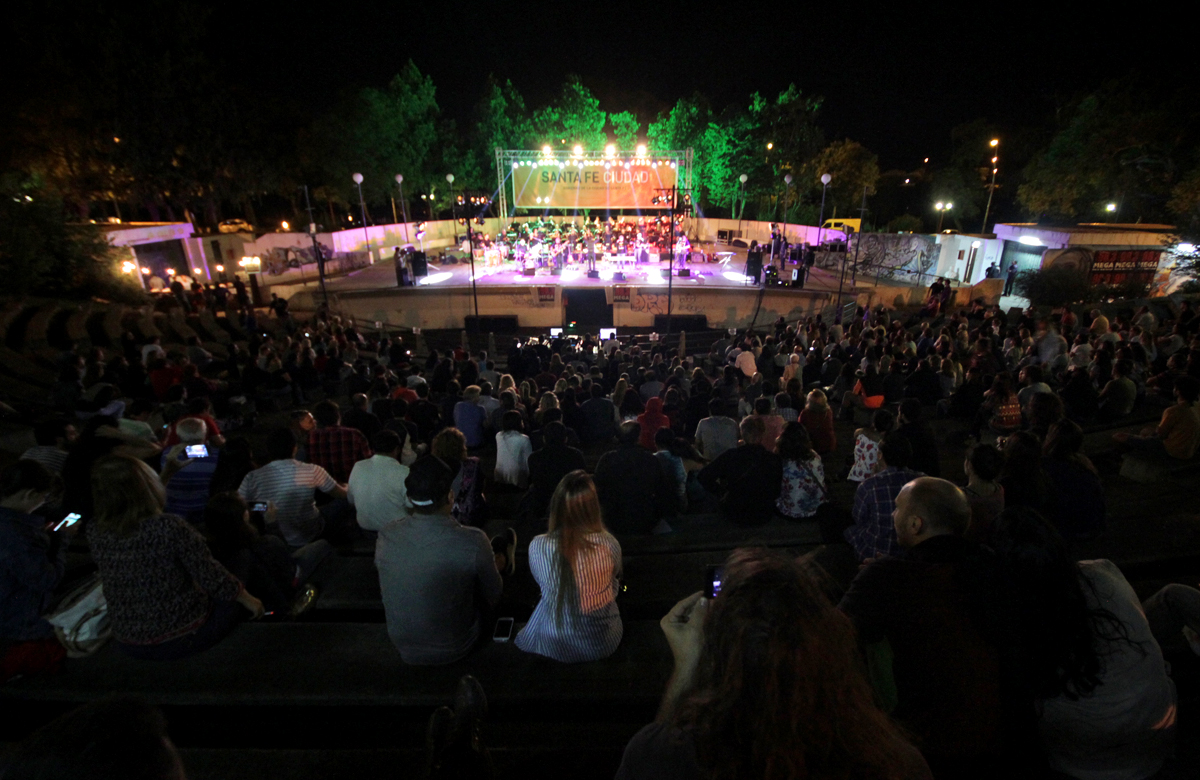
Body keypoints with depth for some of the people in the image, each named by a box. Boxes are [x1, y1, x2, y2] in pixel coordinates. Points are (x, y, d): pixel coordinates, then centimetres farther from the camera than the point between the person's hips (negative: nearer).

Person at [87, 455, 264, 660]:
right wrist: (249, 601, -3)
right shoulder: (171, 528, -29)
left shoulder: (94, 532, -12)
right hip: (184, 637, -5)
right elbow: (213, 579, -20)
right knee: (238, 599, 23)